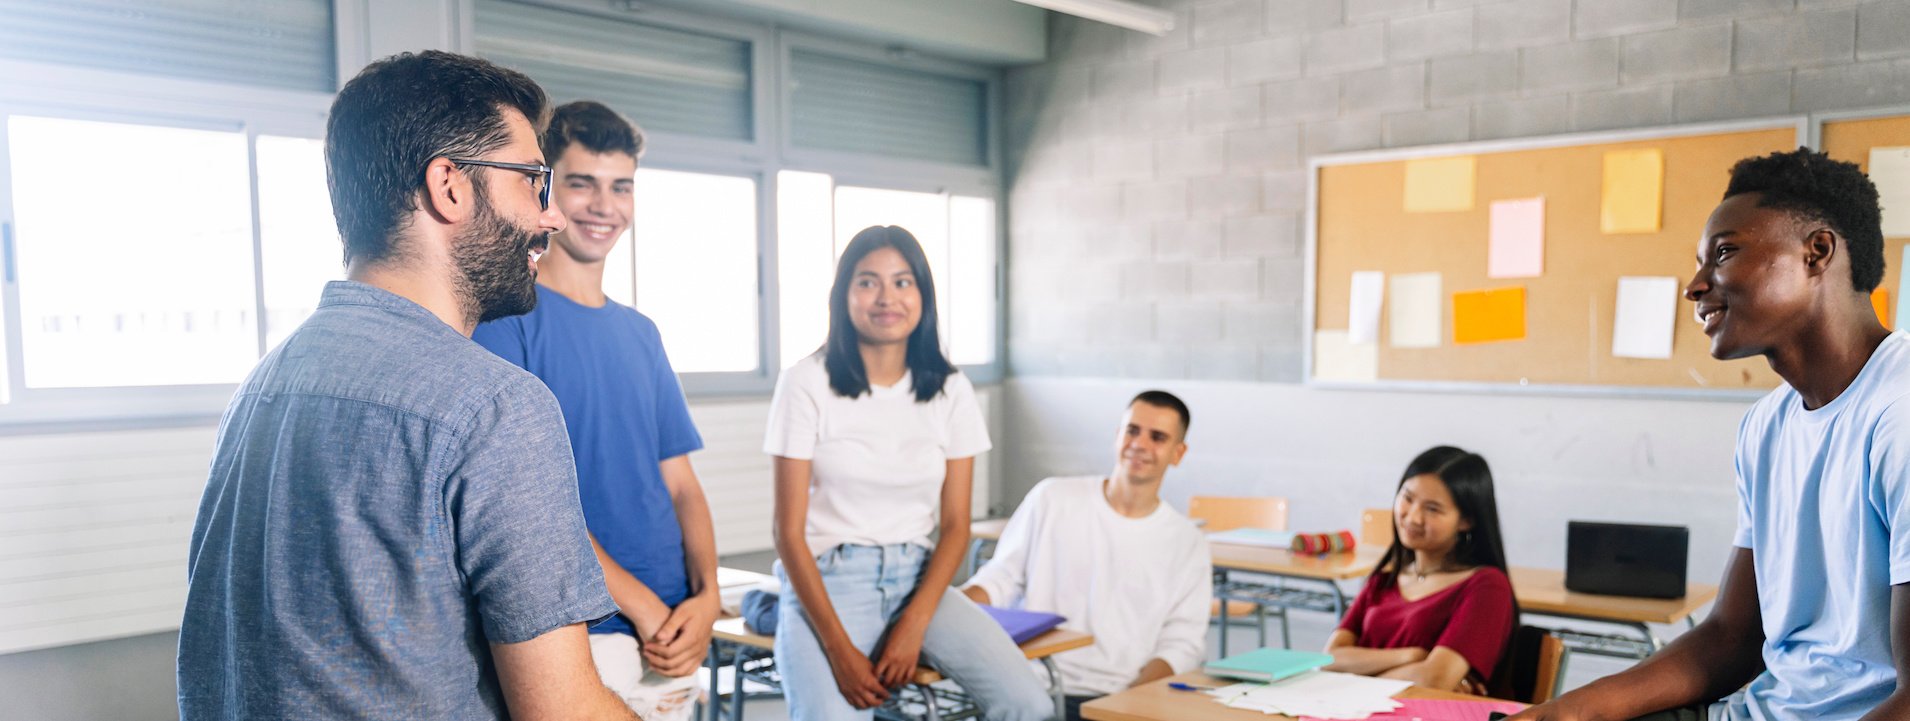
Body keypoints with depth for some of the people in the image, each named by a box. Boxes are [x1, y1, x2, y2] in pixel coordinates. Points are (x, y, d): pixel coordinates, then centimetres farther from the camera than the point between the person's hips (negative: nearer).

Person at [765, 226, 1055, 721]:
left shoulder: (949, 391, 4)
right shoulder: (807, 383, -6)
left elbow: (955, 525, 3)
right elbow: (790, 532, -7)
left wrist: (913, 626, -12)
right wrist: (840, 649, -15)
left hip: (918, 579, 3)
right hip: (827, 581, -3)